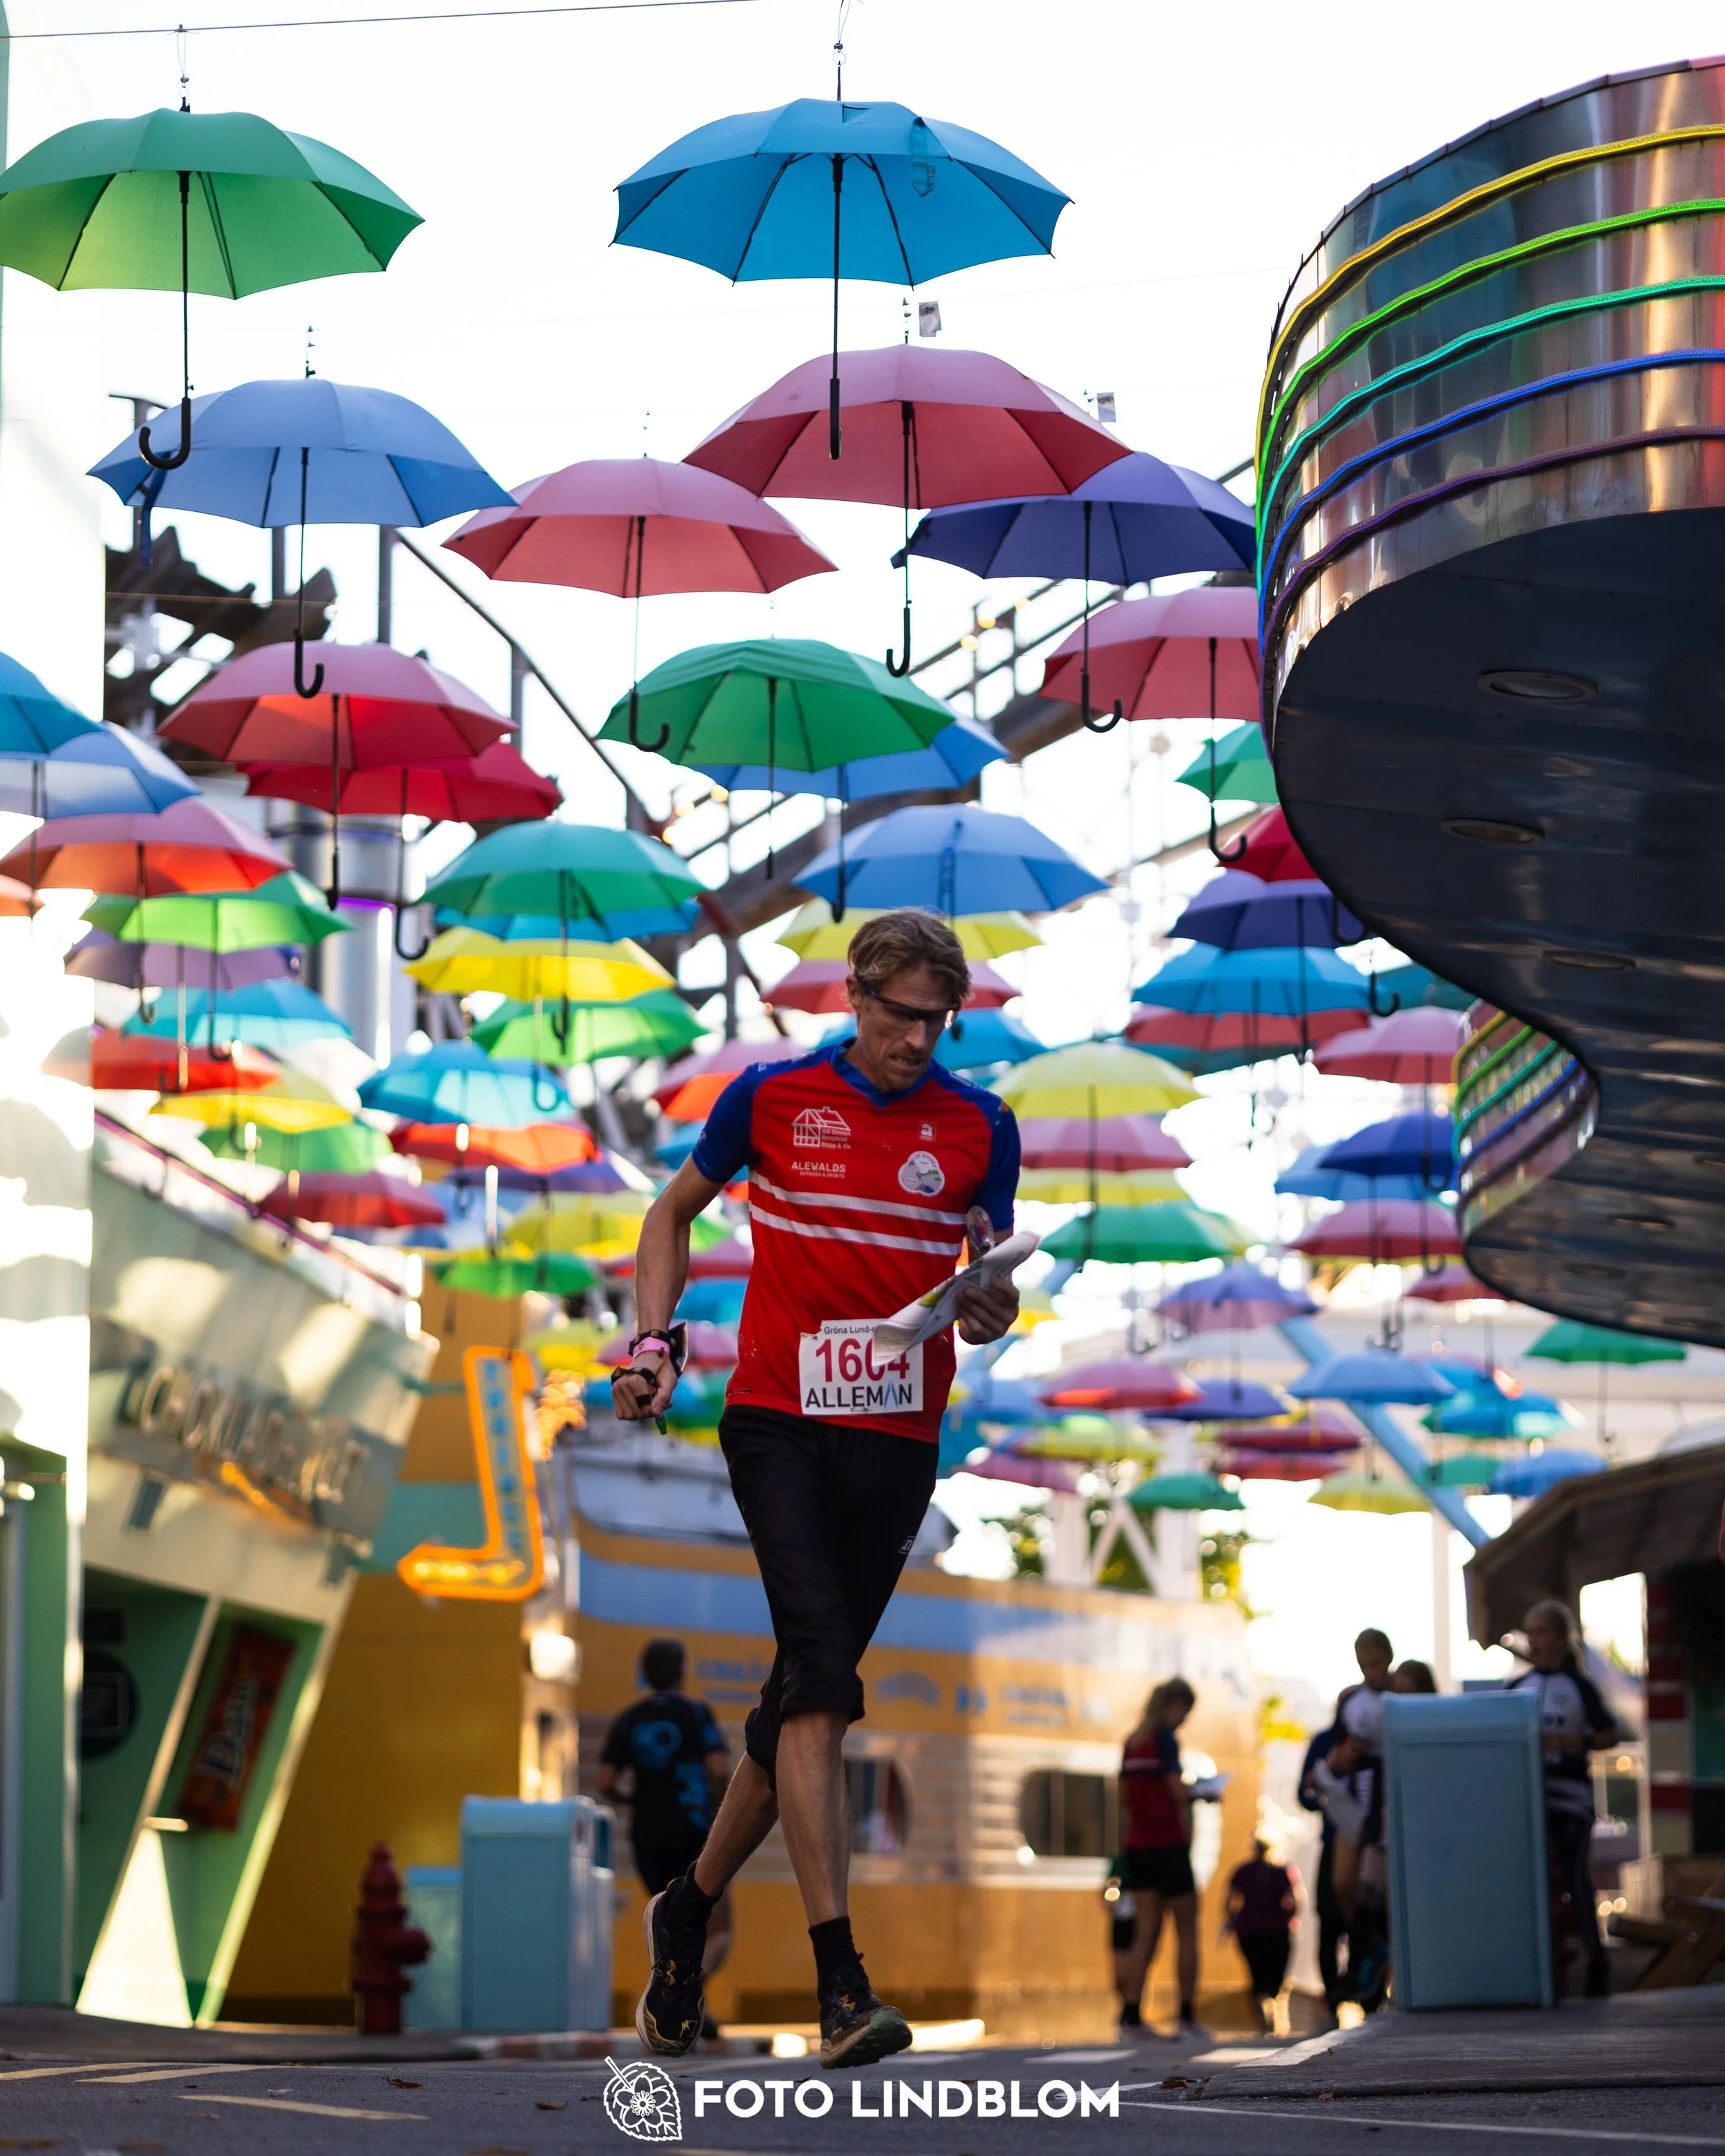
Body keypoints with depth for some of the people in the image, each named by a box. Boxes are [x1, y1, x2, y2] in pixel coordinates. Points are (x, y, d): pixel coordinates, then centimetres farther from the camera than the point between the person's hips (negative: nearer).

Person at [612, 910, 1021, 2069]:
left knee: (812, 1686, 9)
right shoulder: (772, 1096, 2)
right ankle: (841, 1981, -24)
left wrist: (991, 1309, -14)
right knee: (821, 1670, -18)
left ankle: (691, 1908, 32)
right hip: (777, 1418, -3)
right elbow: (675, 1210, 17)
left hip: (898, 1439, 3)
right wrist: (655, 1338, 4)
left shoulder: (981, 1125, 5)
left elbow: (989, 1301, 9)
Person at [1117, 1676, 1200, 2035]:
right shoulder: (1166, 1739, -10)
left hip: (1137, 1844, 7)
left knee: (1147, 1930, 6)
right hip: (1167, 1843, -7)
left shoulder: (1131, 1743, 12)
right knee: (1187, 1929, 3)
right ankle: (1187, 2015, 2)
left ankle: (1130, 2012, -4)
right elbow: (1178, 1793, -14)